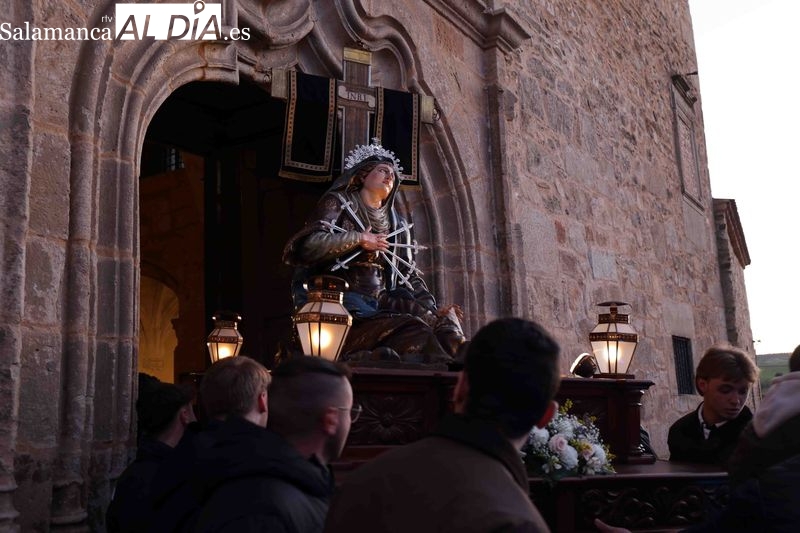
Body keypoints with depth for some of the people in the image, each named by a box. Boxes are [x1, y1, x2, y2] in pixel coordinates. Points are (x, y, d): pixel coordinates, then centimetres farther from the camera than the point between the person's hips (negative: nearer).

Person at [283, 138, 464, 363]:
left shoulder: (397, 224, 22)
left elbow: (410, 275, 18)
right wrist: (359, 239, -7)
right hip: (342, 300, -5)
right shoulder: (339, 203, 6)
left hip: (382, 303, 6)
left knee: (444, 320, -22)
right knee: (413, 333, -29)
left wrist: (432, 310, 2)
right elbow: (308, 244, -11)